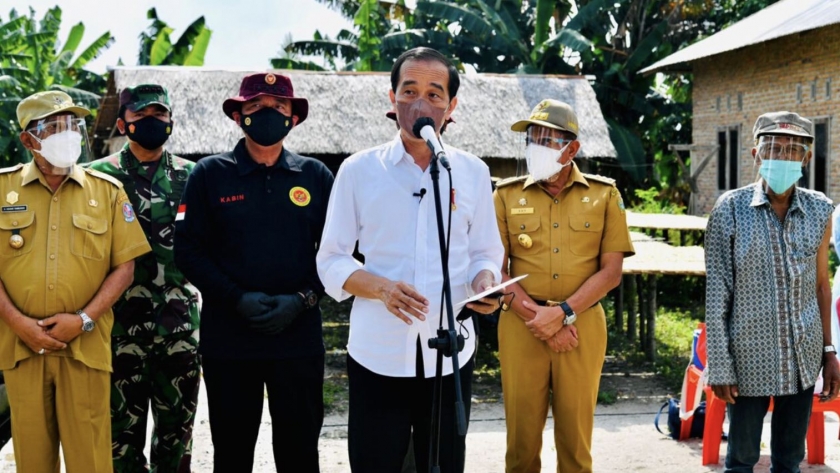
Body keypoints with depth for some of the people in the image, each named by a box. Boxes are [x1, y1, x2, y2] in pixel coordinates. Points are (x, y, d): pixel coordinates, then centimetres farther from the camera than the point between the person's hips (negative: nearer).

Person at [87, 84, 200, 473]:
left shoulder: (191, 176, 8)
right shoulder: (100, 176, 2)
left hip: (180, 319, 2)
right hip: (123, 320, -2)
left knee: (178, 420, 10)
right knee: (123, 421, 5)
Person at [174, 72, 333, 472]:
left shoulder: (315, 176, 5)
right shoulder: (209, 174, 3)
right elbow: (188, 249, -2)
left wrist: (302, 299, -11)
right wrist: (237, 298, -13)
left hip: (298, 337, 1)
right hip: (227, 339, 0)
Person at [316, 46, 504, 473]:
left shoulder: (472, 173, 6)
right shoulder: (358, 170, 0)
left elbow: (485, 253, 12)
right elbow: (331, 261, 2)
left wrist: (484, 282, -12)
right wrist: (380, 287, -18)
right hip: (378, 352, -2)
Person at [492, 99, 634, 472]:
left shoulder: (604, 195, 4)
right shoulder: (507, 195, 5)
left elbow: (611, 271, -2)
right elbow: (496, 271, 1)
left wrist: (562, 313, -13)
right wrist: (539, 320, -10)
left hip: (583, 328, 0)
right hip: (521, 329, 1)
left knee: (575, 437, 7)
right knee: (522, 435, 6)